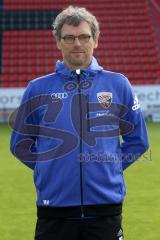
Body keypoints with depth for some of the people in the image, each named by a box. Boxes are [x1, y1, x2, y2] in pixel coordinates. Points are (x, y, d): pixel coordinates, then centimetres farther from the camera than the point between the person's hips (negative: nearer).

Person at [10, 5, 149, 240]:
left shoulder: (118, 84, 5)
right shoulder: (37, 89, 5)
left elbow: (138, 140, 13)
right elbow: (20, 144, 13)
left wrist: (111, 166, 5)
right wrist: (51, 167, 5)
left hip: (106, 206, 0)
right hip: (54, 206, 0)